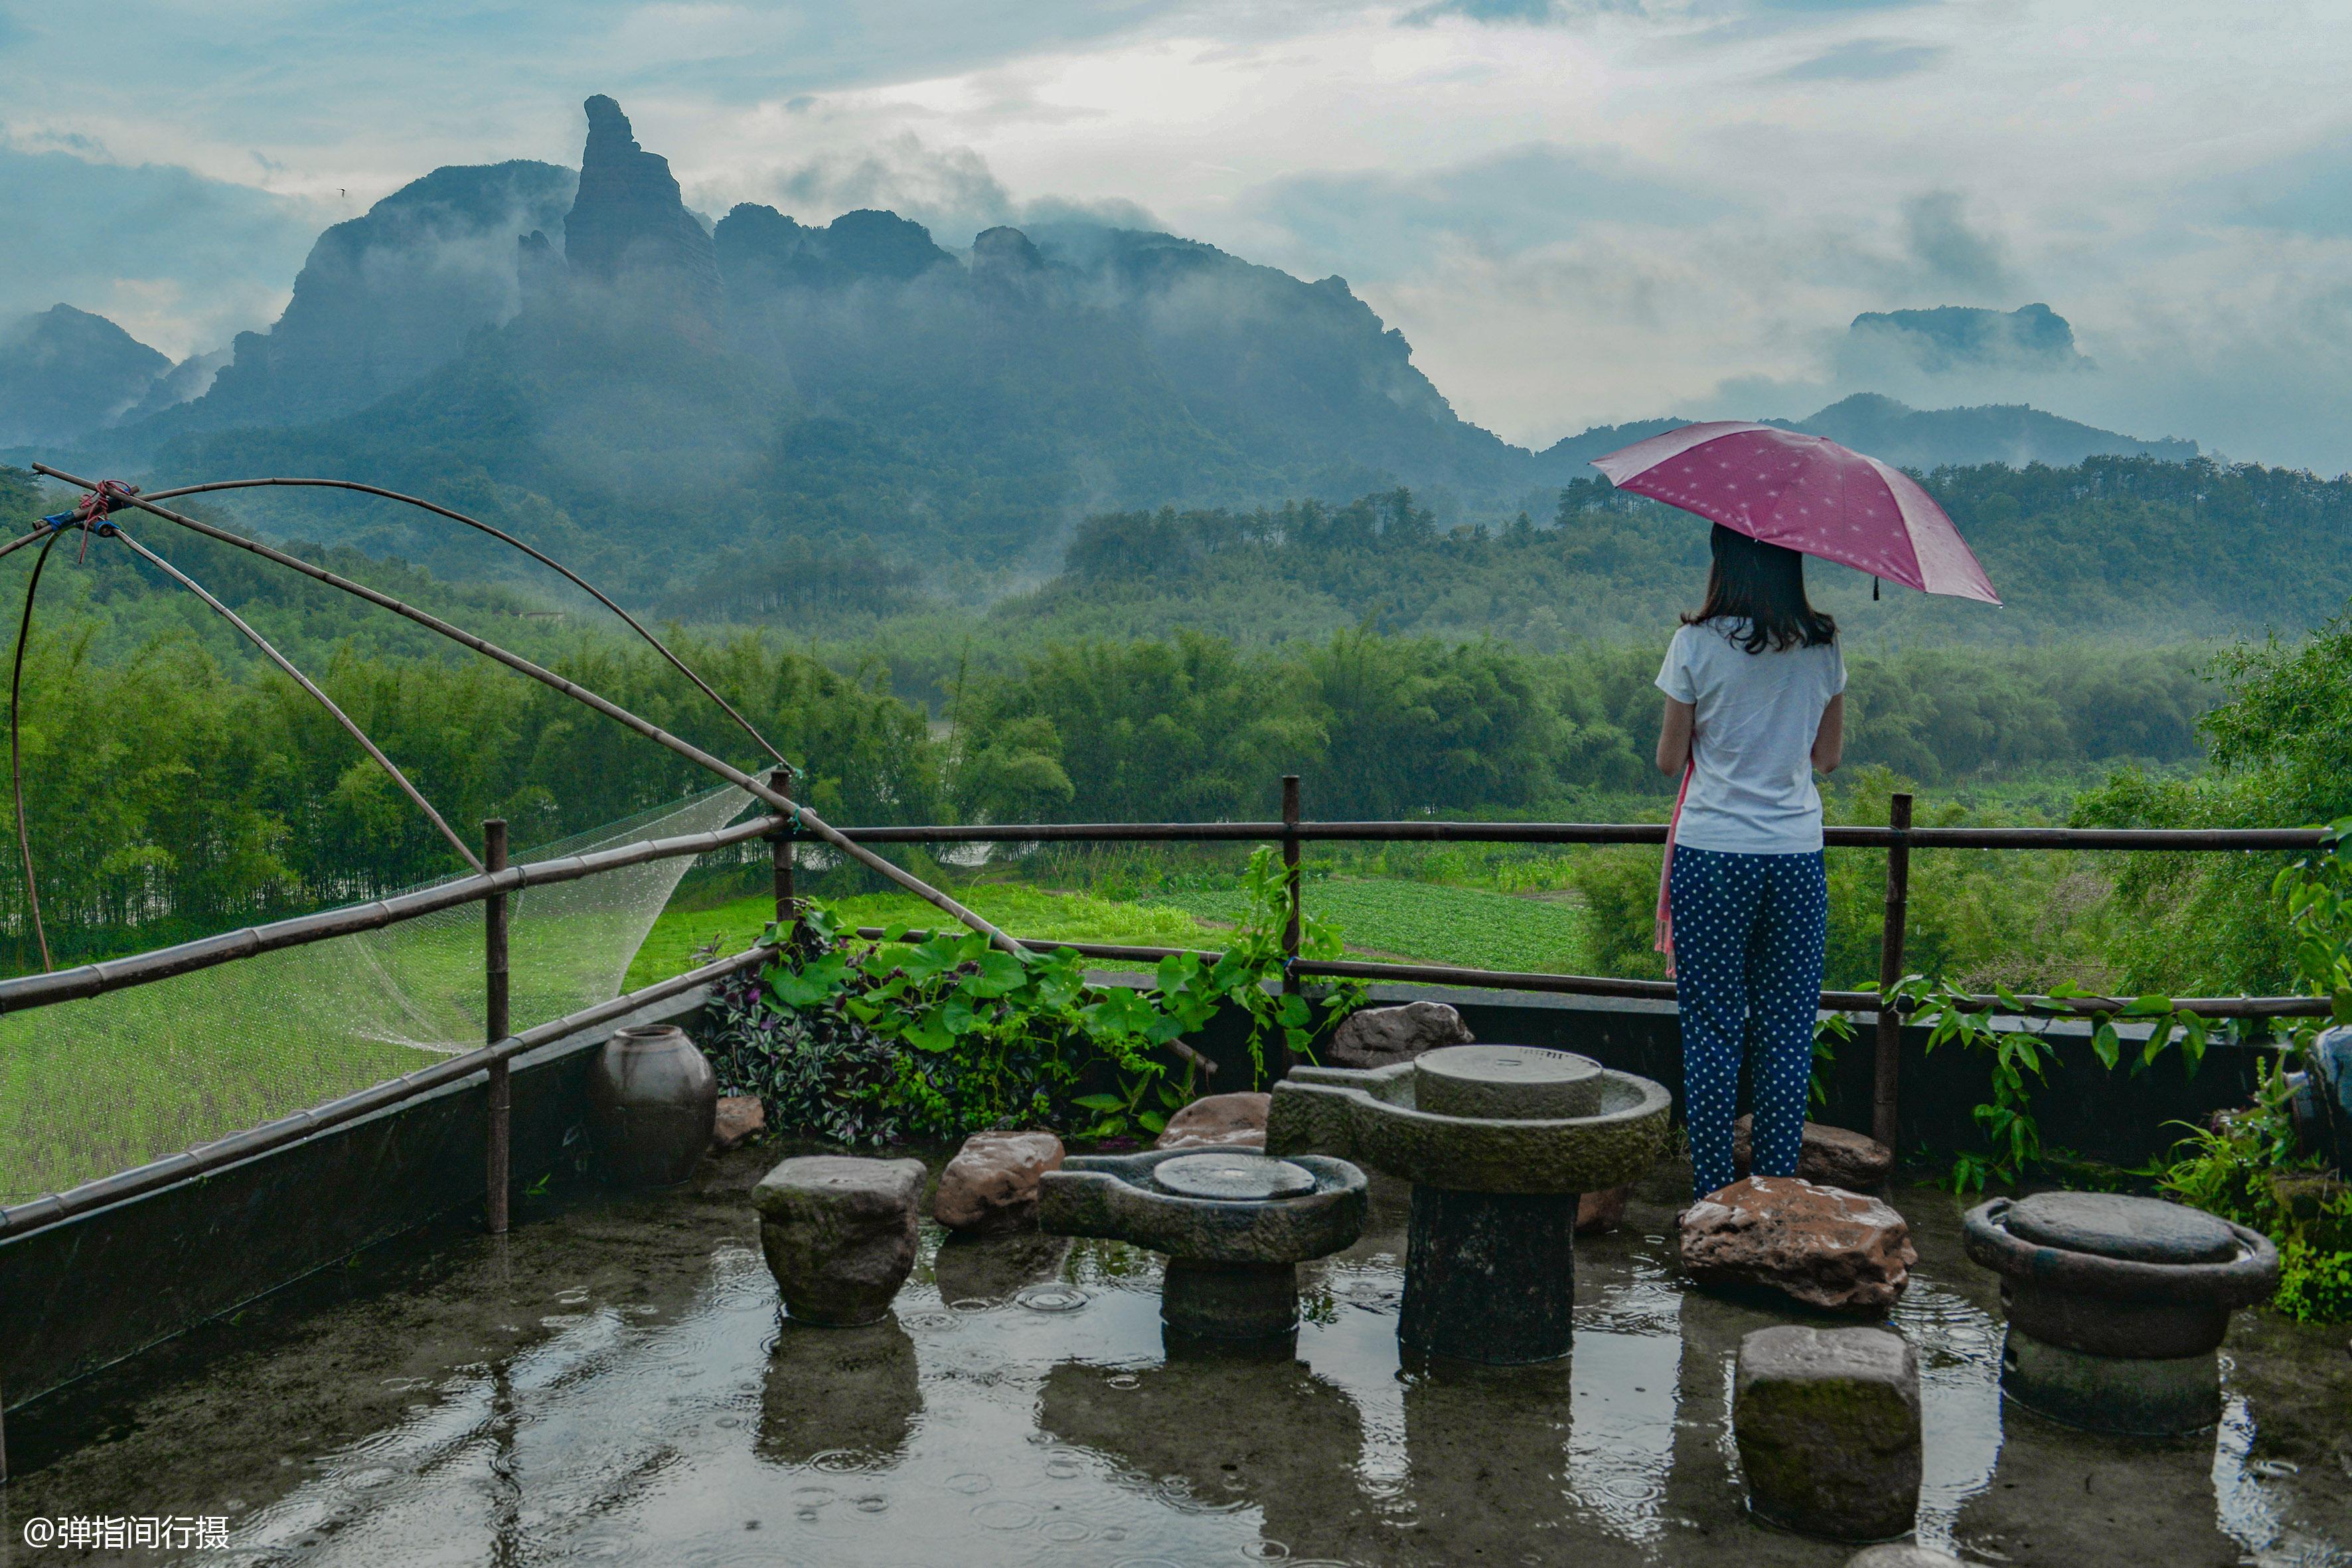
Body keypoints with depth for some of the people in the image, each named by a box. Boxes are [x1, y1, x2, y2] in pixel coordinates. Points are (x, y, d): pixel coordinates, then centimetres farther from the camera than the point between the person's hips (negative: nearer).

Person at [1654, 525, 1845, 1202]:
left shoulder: (1697, 644, -7)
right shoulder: (1822, 647, 3)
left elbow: (1669, 760, -1)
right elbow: (1828, 756, 12)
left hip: (1711, 855, -2)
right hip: (1797, 857, 3)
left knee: (1712, 1031, 5)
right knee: (1787, 1033, 9)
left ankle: (1713, 1198, 9)